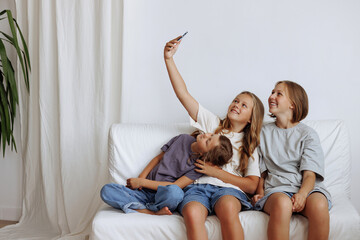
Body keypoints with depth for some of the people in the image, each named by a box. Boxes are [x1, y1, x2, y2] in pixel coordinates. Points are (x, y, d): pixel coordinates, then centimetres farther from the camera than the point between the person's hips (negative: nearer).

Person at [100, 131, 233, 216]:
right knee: (107, 190, -21)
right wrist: (142, 177, 1)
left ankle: (139, 209, -18)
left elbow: (176, 186, -16)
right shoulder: (183, 139, 4)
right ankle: (153, 213, -29)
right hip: (144, 191, 5)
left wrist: (142, 182, -13)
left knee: (174, 192, -42)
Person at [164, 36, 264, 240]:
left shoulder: (250, 146, 19)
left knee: (228, 210, -37)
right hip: (198, 186, 1)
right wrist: (169, 59, 4)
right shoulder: (213, 123, 21)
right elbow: (183, 94, 12)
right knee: (192, 214, -35)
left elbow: (252, 185, 7)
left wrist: (216, 171, -3)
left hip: (228, 188, 0)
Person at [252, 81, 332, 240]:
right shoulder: (264, 132, 17)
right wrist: (260, 191, -1)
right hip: (276, 189, 1)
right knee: (282, 203, -36)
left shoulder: (308, 134, 10)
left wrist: (302, 194, -21)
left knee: (319, 205, -35)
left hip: (307, 189, 0)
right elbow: (261, 170, 18)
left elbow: (310, 174, -1)